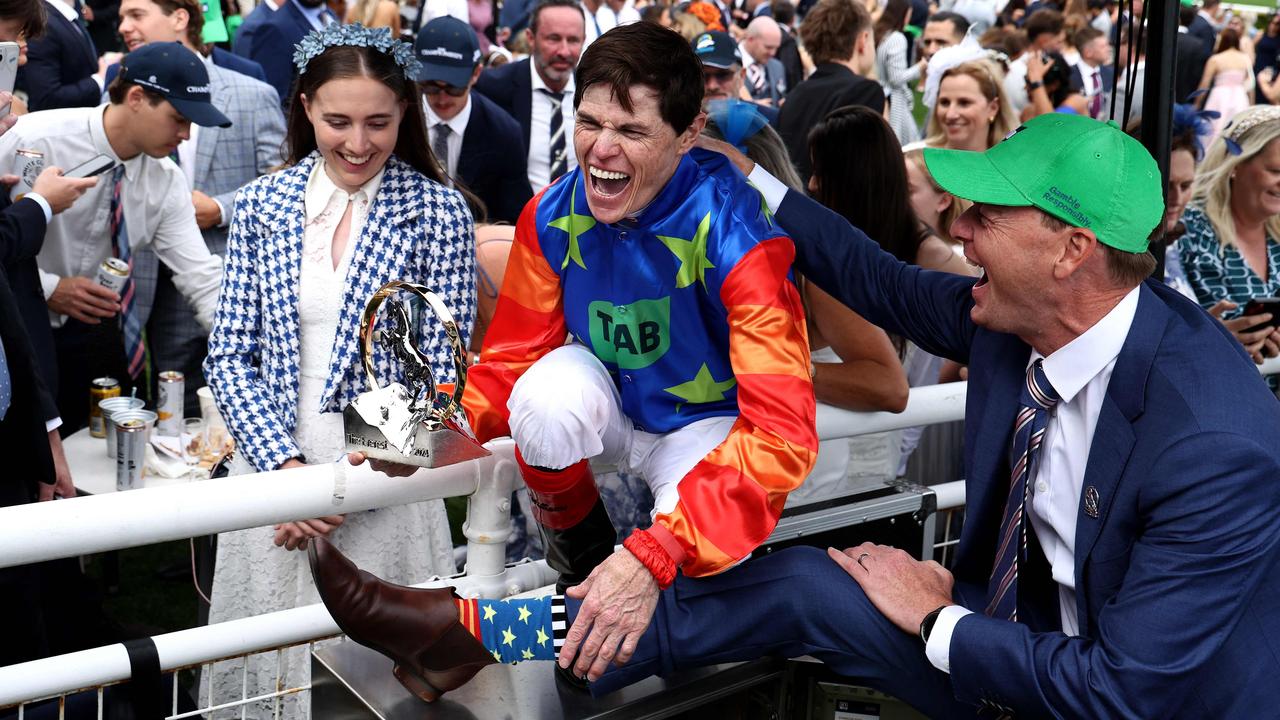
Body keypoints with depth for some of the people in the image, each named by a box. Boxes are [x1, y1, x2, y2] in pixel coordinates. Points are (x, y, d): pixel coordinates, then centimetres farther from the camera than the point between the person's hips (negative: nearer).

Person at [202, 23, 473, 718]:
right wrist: (286, 466, -11)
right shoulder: (259, 205, 3)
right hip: (269, 470, 3)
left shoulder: (438, 212, -4)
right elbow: (230, 356, 2)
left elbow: (440, 374, -6)